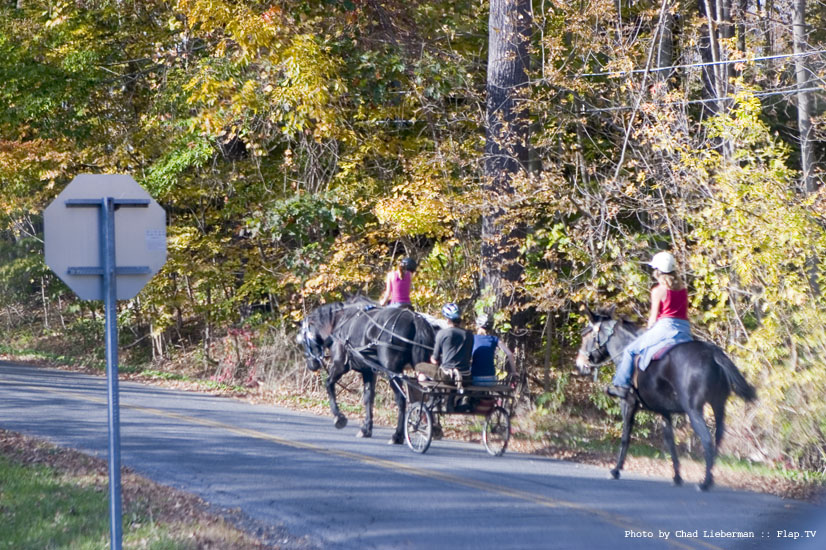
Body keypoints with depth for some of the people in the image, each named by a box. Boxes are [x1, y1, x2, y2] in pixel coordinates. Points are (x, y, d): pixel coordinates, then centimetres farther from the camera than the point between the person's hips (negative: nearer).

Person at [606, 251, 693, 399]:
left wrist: (648, 332, 12)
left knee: (630, 350, 6)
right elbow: (685, 311, 15)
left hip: (665, 326, -6)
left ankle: (622, 385, 3)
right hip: (685, 330, 6)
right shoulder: (683, 289, 11)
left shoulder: (658, 291, -6)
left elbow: (654, 317, -4)